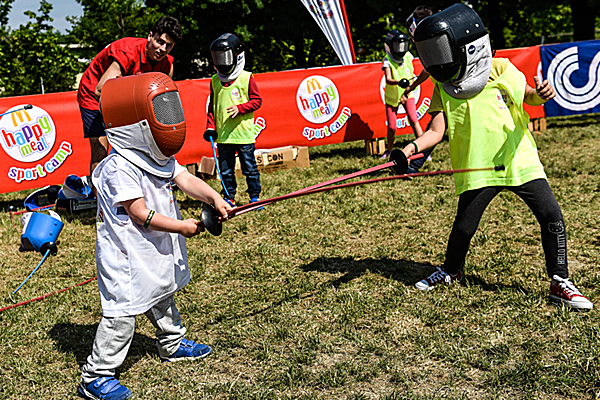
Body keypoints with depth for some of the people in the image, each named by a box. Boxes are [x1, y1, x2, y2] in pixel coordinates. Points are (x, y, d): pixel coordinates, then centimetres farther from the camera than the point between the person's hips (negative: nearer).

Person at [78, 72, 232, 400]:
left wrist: (214, 197, -20)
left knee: (161, 297, 27)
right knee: (122, 313, -4)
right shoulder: (119, 168, -25)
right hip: (128, 255, -9)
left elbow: (185, 179, -2)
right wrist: (181, 227, -21)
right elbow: (141, 215, -25)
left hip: (157, 253, 9)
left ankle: (172, 344, 47)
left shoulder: (160, 158, 4)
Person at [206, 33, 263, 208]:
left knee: (249, 167, 5)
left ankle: (255, 196, 18)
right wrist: (210, 126, 5)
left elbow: (257, 100, -2)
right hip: (223, 134, 4)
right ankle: (229, 198, 22)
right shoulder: (215, 81, 9)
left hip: (244, 132, -3)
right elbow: (212, 106, 15)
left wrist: (239, 108, -15)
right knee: (226, 169, 9)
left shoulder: (246, 78, -3)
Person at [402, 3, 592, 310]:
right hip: (476, 169, 1)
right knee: (463, 226, 0)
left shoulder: (501, 70, -2)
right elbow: (437, 129, -4)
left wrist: (542, 93, -24)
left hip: (519, 160, -1)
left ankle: (560, 283, 9)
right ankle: (451, 271, 31)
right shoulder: (443, 88, 3)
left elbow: (529, 96, 1)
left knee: (551, 215, -7)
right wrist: (414, 146, -24)